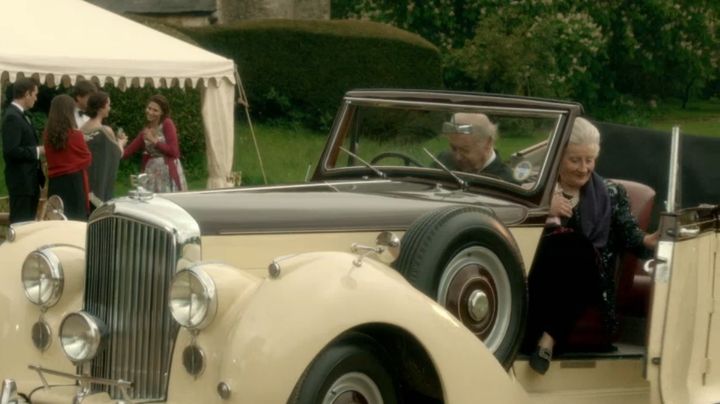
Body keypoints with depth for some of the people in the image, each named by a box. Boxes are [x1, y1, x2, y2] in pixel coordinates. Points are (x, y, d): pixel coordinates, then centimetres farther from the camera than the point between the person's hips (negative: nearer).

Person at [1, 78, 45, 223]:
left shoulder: (20, 115, 13)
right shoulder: (12, 117, -18)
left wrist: (38, 149, 4)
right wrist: (38, 151, -17)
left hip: (29, 179, 10)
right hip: (21, 180, -10)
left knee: (29, 222, 14)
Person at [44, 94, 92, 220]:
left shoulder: (48, 134, -2)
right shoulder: (75, 135, -14)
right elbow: (87, 159, 0)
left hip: (55, 182, 4)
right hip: (74, 182, -4)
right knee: (76, 219, 2)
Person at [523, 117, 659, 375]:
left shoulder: (610, 194, 17)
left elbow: (627, 232, 4)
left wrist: (646, 241, -17)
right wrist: (544, 214, -13)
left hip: (587, 282, 0)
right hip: (542, 282, 0)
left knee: (575, 246, -31)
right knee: (556, 243, -32)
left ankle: (548, 336, -35)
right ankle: (539, 337, -37)